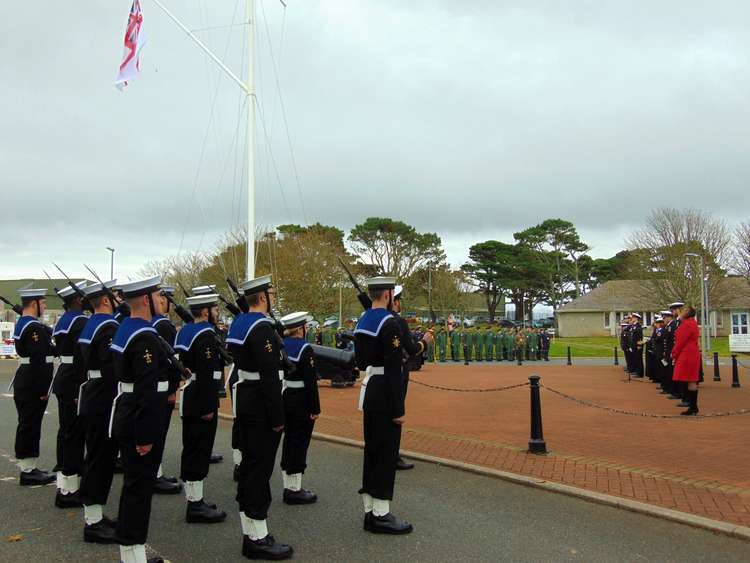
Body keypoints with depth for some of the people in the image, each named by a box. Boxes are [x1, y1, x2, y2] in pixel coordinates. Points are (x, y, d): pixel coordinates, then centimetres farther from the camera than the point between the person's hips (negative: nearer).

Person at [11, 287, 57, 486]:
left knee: (28, 425, 15)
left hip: (24, 382, 10)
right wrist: (43, 389, -20)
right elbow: (38, 361, -23)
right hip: (33, 385, -10)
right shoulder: (34, 327, -19)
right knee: (30, 425, -3)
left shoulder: (22, 323, 13)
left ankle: (29, 467, 24)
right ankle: (28, 472, 4)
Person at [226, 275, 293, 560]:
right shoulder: (263, 328, -19)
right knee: (260, 468, -2)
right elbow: (269, 376, -23)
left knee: (249, 464, 14)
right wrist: (278, 417, -18)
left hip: (243, 401, 10)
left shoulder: (238, 322, 11)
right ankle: (258, 539, 7)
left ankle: (250, 534, 24)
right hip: (260, 406, -10)